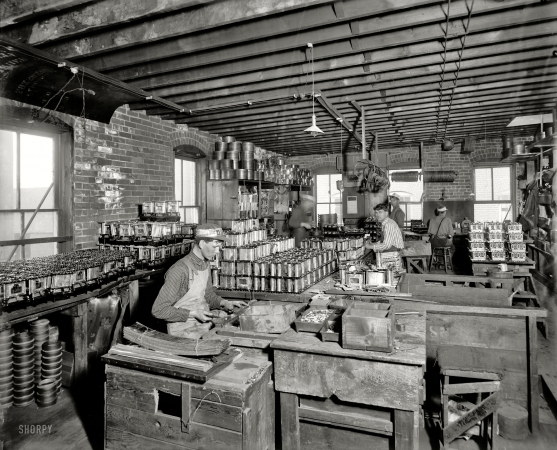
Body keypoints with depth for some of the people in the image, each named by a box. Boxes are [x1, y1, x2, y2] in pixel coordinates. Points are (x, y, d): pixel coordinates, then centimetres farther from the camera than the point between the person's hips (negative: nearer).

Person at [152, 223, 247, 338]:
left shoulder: (205, 264, 3)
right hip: (184, 333, -7)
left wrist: (224, 303, 1)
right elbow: (158, 309, -20)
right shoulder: (180, 270, -23)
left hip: (203, 324, 7)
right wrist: (193, 314, -22)